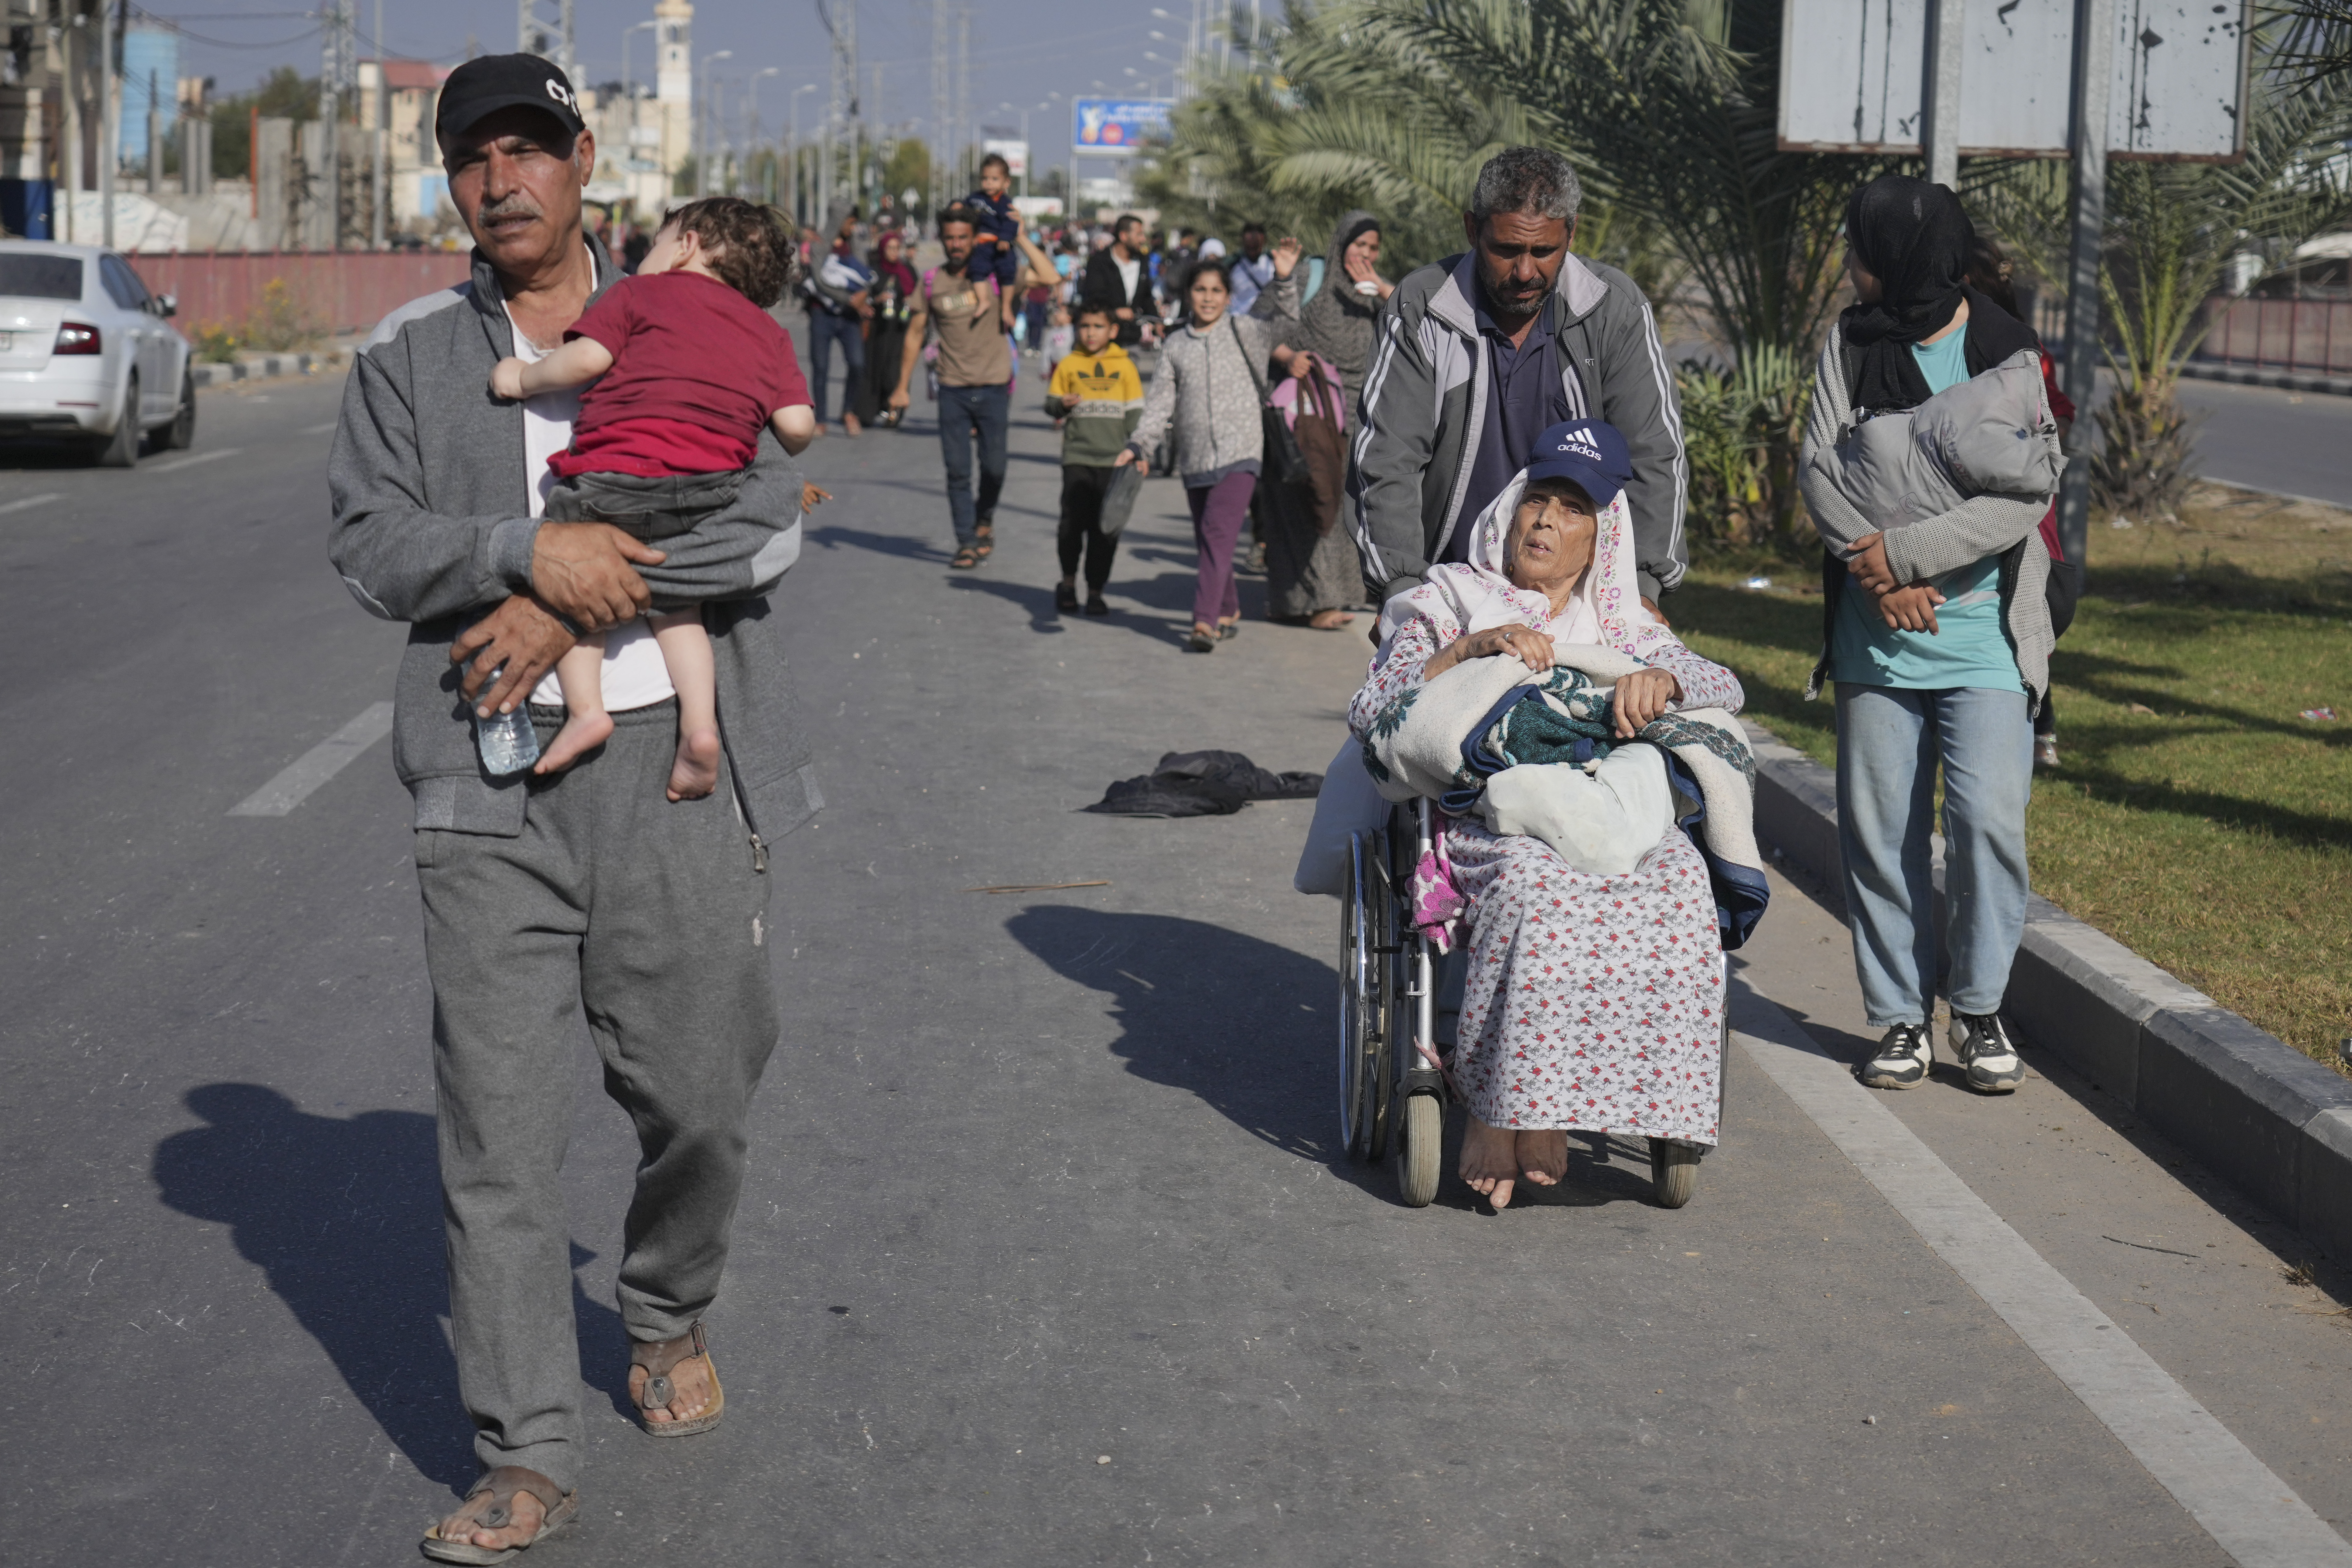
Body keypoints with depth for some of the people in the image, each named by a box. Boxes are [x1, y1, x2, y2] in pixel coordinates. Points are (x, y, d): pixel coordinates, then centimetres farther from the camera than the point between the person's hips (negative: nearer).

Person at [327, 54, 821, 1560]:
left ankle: (673, 1320, 36)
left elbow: (769, 517, -5)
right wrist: (531, 550, -16)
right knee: (499, 1130, -2)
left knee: (699, 1098, 7)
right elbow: (369, 539, 1)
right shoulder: (409, 353, 11)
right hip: (490, 786, 1)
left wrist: (575, 603, -14)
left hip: (679, 765, 0)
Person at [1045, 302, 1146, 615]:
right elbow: (1051, 404, 9)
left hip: (1114, 460, 1)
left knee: (1106, 529, 2)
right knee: (1073, 522, -6)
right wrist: (1062, 405, -14)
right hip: (1077, 458, -1)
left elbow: (1135, 412, 9)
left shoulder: (1125, 367, 6)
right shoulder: (1068, 365, 5)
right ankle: (1068, 581, 15)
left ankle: (1095, 590, 12)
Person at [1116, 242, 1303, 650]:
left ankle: (1204, 622, -23)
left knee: (1219, 533, -17)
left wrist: (1283, 281, -27)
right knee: (1206, 539, 12)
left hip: (1239, 452, -4)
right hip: (1194, 458, 4)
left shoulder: (1242, 333, 3)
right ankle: (1229, 613, 29)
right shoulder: (1176, 346, 10)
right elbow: (1160, 401, 8)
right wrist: (1139, 445, -3)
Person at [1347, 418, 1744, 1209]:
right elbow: (1369, 714, 3)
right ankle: (1492, 1096, -30)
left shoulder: (1623, 629, 25)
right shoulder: (1449, 603, 17)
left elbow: (1725, 687, 10)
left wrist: (1660, 680, -13)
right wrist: (1471, 648, -9)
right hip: (1481, 812, -3)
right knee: (1533, 880, -39)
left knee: (1676, 876, -31)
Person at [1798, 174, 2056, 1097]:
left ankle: (1979, 1008, 8)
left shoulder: (2012, 359, -6)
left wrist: (1902, 554, -19)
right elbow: (1818, 466, -2)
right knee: (1879, 829, 4)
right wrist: (1871, 565, -18)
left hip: (1983, 636, -3)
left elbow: (2025, 499, -14)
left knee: (1990, 818, -10)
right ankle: (1901, 1017, 16)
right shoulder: (1853, 343, 5)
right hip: (1876, 637, 3)